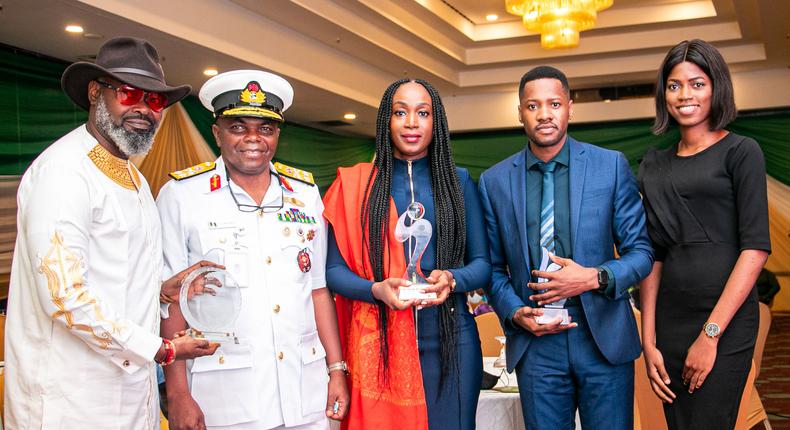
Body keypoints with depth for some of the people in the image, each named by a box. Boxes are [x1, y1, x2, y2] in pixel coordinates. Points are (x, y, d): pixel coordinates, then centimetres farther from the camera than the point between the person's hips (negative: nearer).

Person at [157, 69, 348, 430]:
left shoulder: (305, 194, 8)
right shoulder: (181, 196, -3)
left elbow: (318, 287, 11)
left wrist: (336, 369, 6)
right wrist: (177, 392, -9)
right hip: (222, 398, -3)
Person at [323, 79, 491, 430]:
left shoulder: (458, 182, 6)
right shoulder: (356, 185, 3)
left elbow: (483, 263, 6)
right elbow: (333, 269, 1)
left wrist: (452, 279, -16)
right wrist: (376, 289, -18)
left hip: (450, 338, 1)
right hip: (378, 341, -1)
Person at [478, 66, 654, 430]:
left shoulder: (612, 166, -1)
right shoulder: (494, 181, 3)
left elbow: (642, 251, 1)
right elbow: (493, 267, 10)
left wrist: (596, 277, -16)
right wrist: (515, 313, -8)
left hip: (604, 340, -1)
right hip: (535, 345, 1)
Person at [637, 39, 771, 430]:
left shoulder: (740, 152, -2)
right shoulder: (654, 166, 12)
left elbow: (756, 247, -9)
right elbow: (653, 254, 10)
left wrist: (710, 335, -14)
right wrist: (648, 340, 2)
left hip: (725, 317, -5)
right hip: (669, 320, 5)